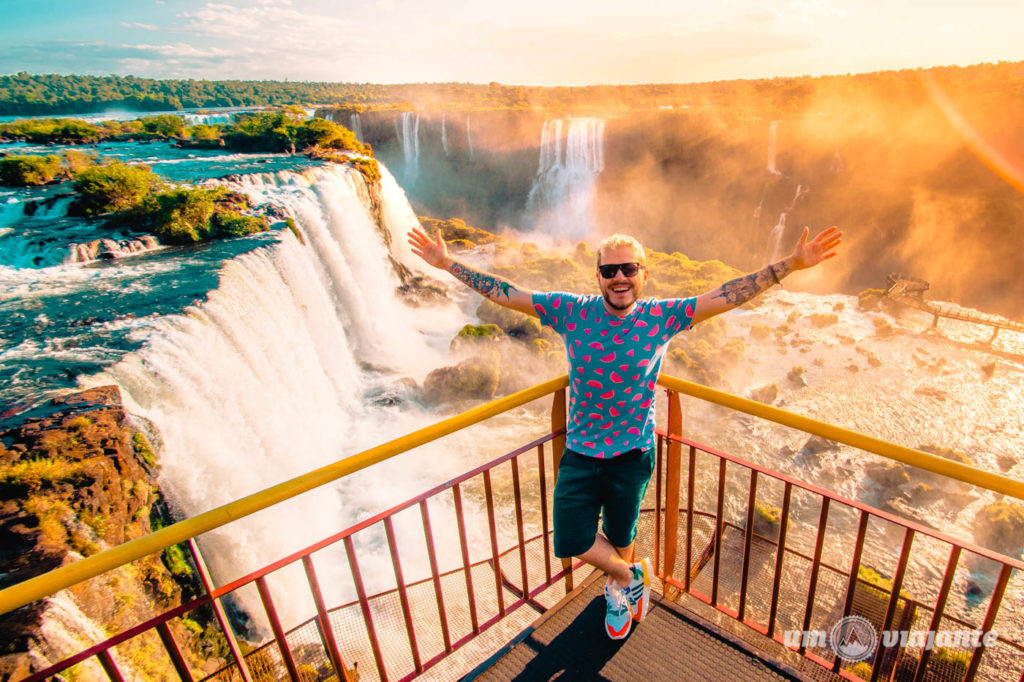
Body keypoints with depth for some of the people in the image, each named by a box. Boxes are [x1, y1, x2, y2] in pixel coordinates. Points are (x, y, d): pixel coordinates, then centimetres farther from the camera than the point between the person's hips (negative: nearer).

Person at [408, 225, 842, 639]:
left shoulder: (661, 317, -10)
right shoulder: (572, 312, -10)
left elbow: (726, 296, -10)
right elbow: (505, 293, -8)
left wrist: (791, 264, -16)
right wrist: (447, 264, -7)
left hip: (633, 454, 0)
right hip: (579, 453, 1)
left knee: (620, 539, 18)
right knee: (571, 540, 0)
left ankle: (618, 590, 55)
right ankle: (632, 577, 34)